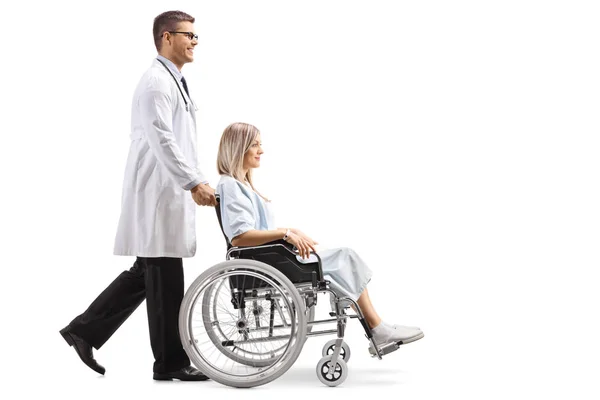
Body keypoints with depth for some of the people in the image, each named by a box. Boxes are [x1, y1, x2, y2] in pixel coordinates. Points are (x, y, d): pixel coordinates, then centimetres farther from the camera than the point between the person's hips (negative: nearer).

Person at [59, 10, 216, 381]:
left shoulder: (174, 82, 18)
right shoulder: (156, 82, -14)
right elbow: (162, 142, -23)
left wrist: (195, 182, 17)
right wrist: (194, 183, -26)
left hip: (169, 194, 10)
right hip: (158, 196, -10)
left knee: (147, 273, 14)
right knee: (165, 280, -2)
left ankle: (85, 330, 19)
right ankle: (171, 362, 8)